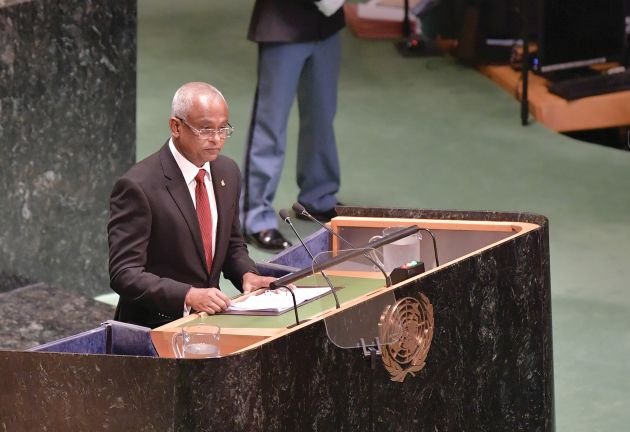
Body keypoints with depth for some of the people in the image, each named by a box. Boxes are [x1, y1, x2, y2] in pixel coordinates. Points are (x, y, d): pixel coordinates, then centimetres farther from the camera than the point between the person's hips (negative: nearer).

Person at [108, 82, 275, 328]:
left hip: (209, 315, 7)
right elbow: (124, 274, -17)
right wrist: (188, 296, -29)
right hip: (155, 327, -7)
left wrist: (247, 274, 0)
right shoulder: (138, 186, -14)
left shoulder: (227, 172, 9)